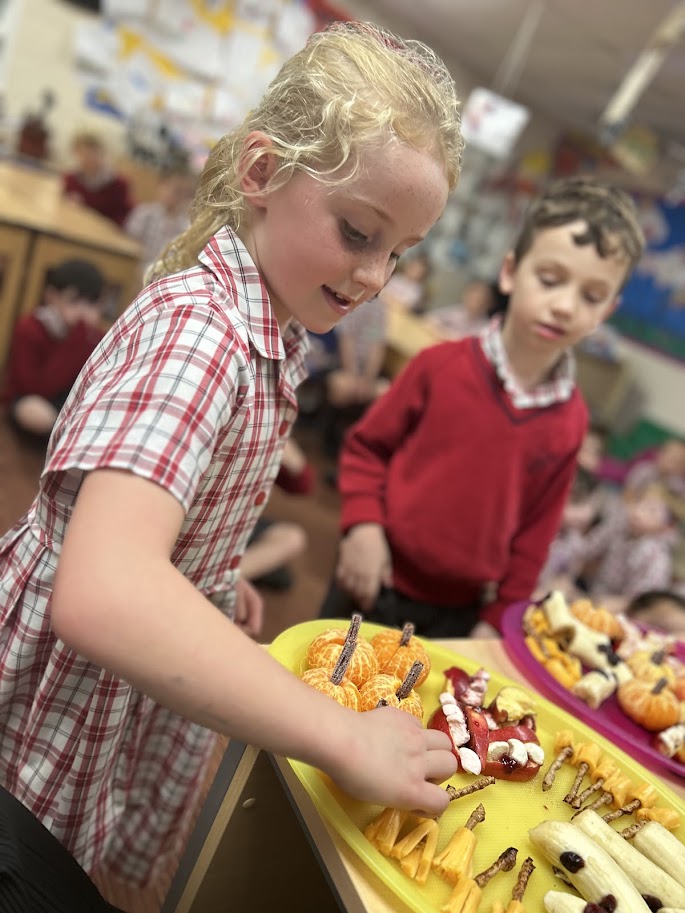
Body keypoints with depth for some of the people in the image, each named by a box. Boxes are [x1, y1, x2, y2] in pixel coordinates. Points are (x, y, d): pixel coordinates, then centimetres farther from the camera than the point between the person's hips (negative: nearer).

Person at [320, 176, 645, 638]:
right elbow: (367, 446, -4)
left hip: (456, 614, 2)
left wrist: (496, 620, 3)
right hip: (376, 583, -1)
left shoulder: (570, 421, -7)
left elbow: (534, 532, 1)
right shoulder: (442, 365, -14)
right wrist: (363, 524, -17)